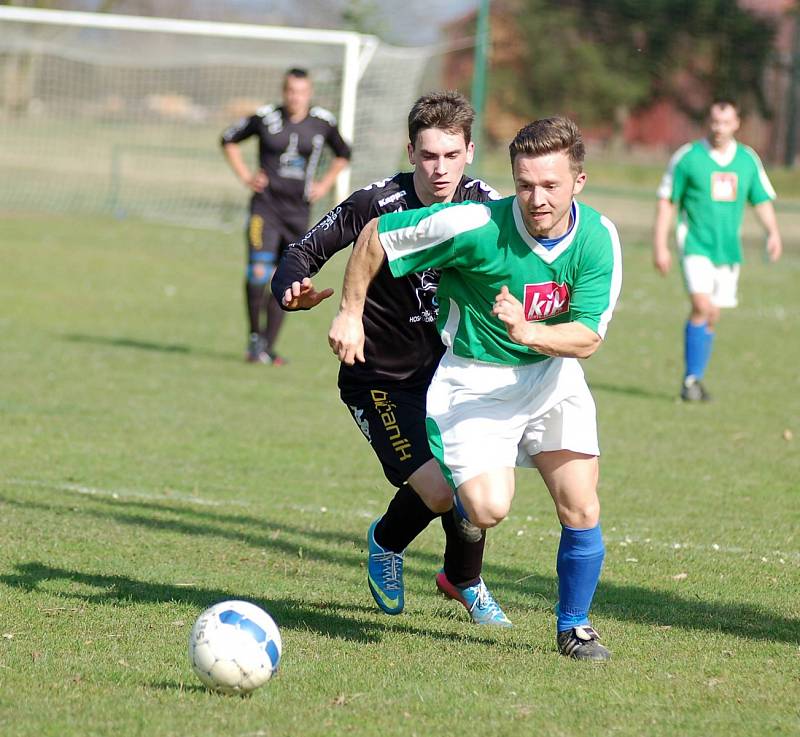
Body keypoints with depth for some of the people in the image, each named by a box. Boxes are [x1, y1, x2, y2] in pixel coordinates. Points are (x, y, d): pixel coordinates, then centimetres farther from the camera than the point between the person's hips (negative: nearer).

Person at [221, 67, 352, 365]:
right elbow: (229, 139, 12)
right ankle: (255, 337, -1)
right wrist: (245, 176, 3)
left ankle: (267, 348, 14)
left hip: (298, 210, 3)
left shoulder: (323, 122, 3)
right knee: (259, 272, -18)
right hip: (266, 204, -3)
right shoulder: (266, 117, -3)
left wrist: (324, 185, 10)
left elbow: (343, 154, 22)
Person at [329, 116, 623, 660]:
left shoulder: (599, 238, -14)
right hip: (475, 377, -3)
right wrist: (351, 313, -7)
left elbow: (587, 339, -15)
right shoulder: (475, 227, -25)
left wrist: (528, 331, -34)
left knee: (581, 510, -5)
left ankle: (574, 626, 19)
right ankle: (464, 497, 21)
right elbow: (375, 235, -13)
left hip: (553, 375, 3)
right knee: (489, 509, -19)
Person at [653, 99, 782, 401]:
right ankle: (691, 380, -13)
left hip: (728, 248, 4)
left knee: (712, 317, 7)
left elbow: (762, 200, 12)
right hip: (696, 244, -4)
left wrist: (773, 232, -6)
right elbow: (666, 202, -1)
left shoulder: (748, 159, 6)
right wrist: (660, 246, -6)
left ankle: (695, 379, 19)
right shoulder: (688, 157, -5)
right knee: (702, 306, -19)